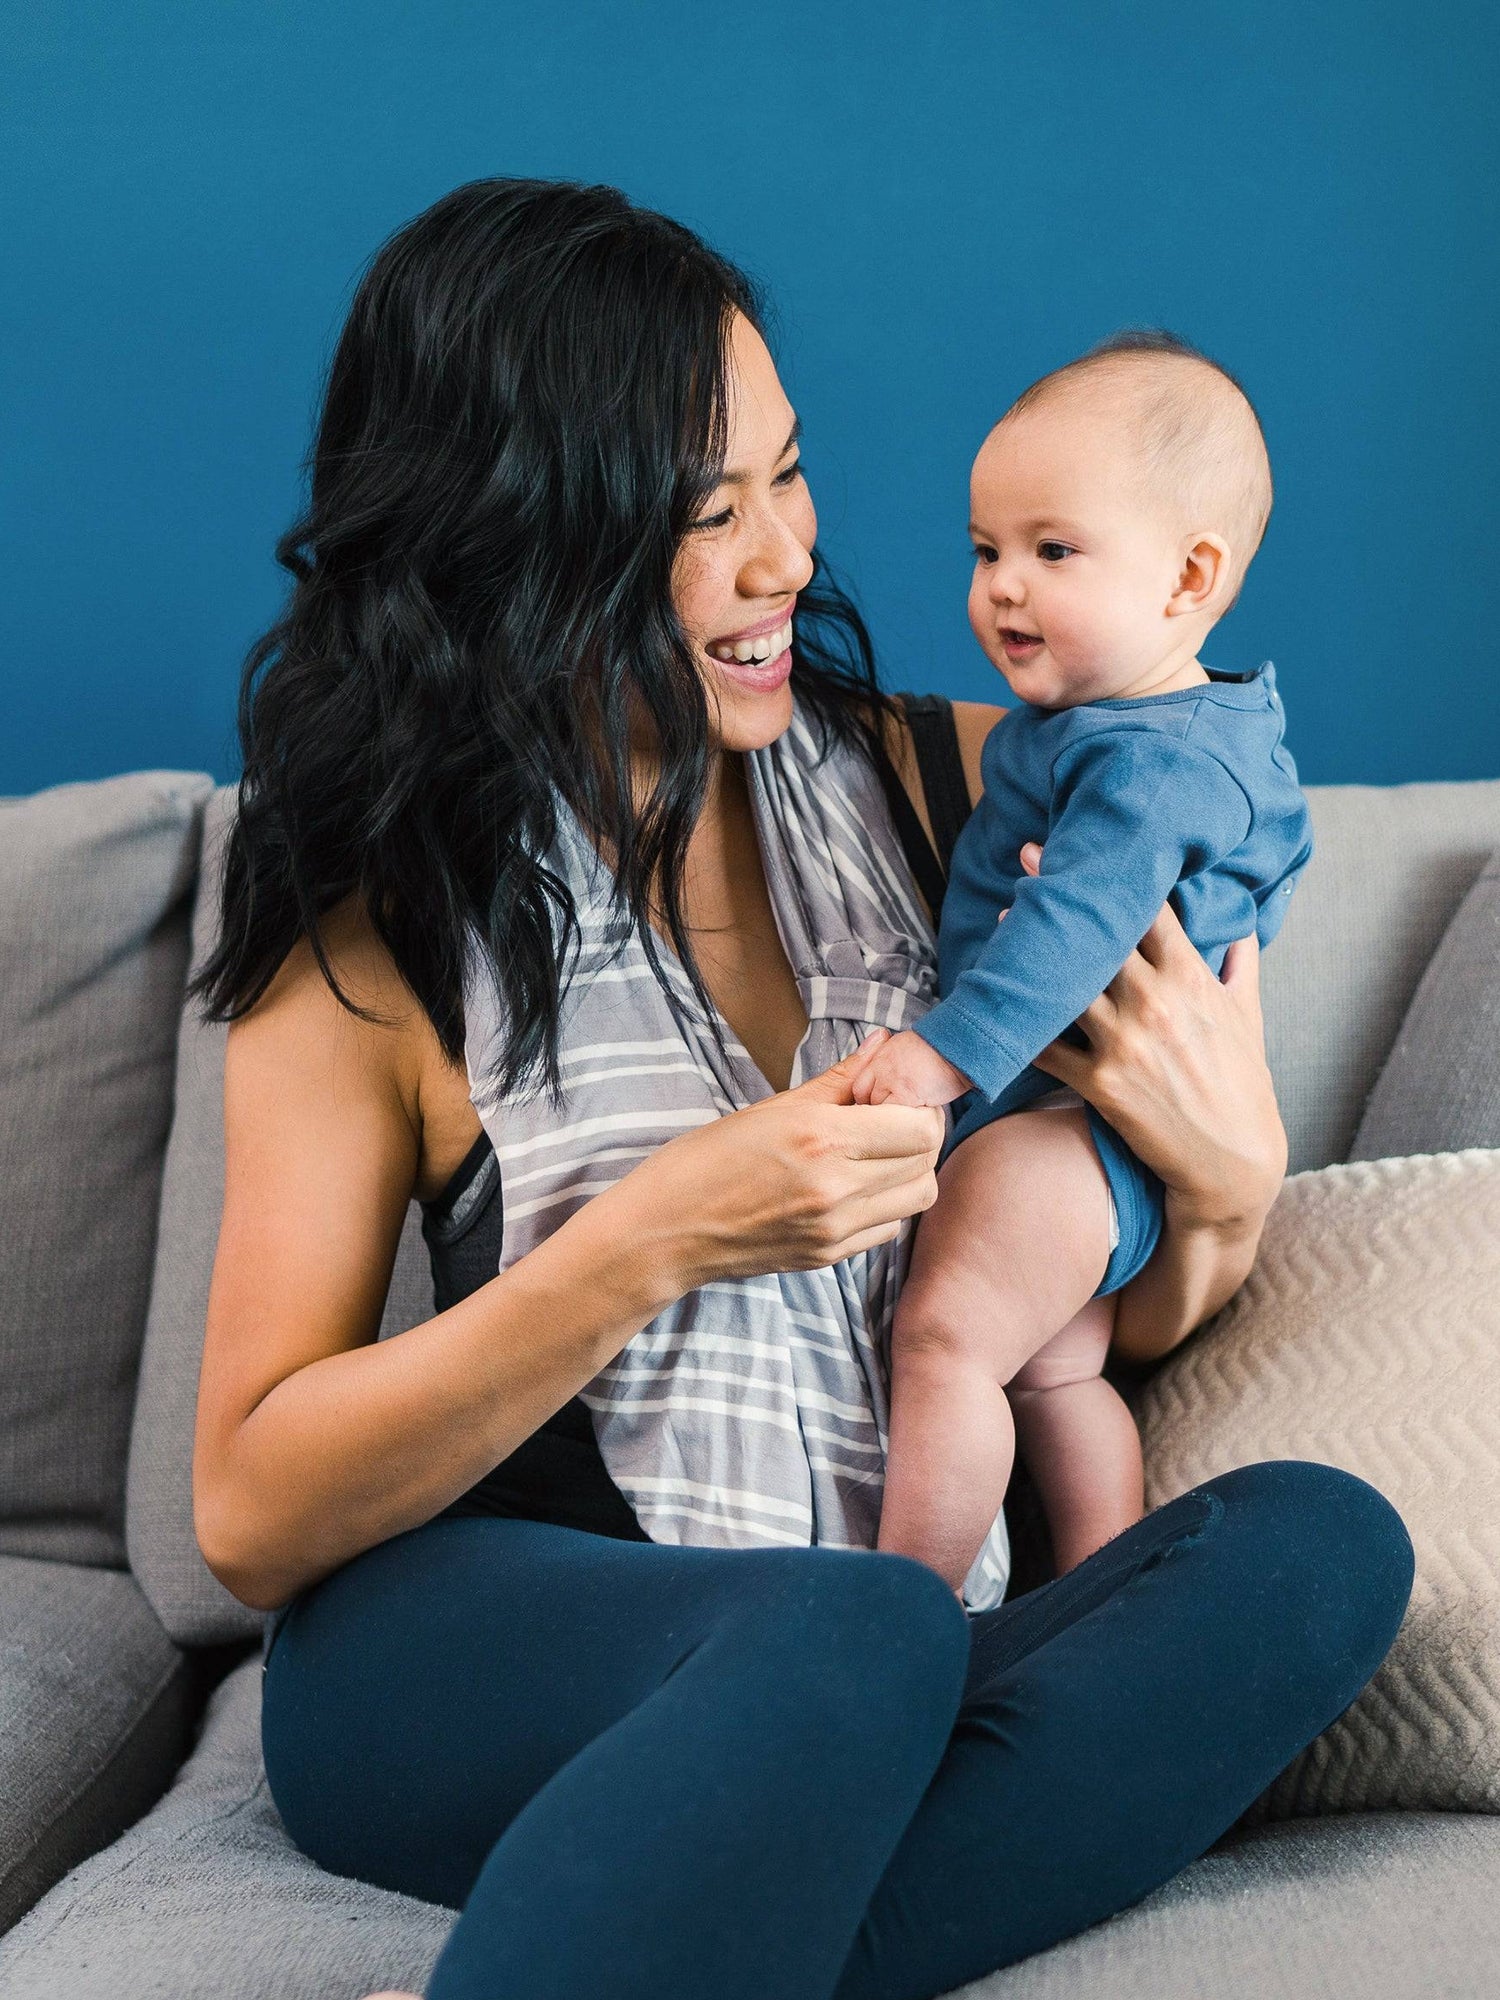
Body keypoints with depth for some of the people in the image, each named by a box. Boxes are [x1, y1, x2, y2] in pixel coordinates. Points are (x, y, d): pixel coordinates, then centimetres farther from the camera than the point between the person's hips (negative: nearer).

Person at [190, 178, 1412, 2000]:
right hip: (472, 1652, -4)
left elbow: (1123, 1321, 15)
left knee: (1320, 1543, -25)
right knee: (858, 1621, -36)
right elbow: (250, 1515, -5)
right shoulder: (369, 937, 0)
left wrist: (1226, 1183, -10)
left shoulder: (947, 787, 7)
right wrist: (651, 1246, -17)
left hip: (853, 1704, 5)